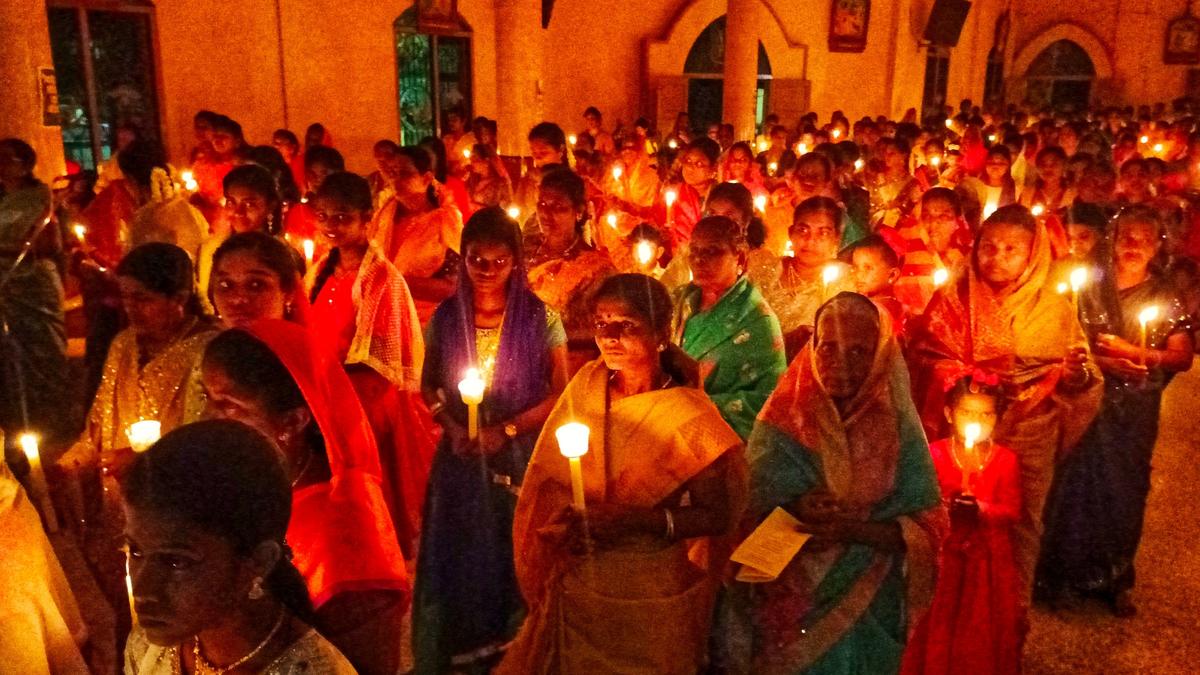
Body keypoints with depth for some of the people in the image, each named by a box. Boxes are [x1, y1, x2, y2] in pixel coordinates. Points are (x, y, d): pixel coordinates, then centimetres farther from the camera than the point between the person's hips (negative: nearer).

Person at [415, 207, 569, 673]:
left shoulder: (540, 318, -6)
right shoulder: (446, 317, 1)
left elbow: (560, 393, -6)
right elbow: (428, 385, 8)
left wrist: (506, 430, -14)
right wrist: (452, 427, -9)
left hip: (520, 455, -2)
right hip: (461, 456, 2)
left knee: (515, 553, 7)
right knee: (460, 554, 11)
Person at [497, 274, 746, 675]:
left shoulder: (688, 416, -19)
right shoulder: (587, 385, -4)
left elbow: (721, 514, -18)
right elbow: (548, 475, 6)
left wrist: (641, 520, -28)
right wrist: (563, 518, -9)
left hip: (651, 595, -4)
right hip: (576, 583, 5)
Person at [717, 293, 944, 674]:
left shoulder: (897, 428, -8)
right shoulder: (785, 419, -7)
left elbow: (928, 527, -10)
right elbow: (744, 506, -8)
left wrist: (854, 529, -25)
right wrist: (791, 510, -27)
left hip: (864, 608, 0)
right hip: (782, 604, 0)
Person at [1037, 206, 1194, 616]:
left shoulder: (1166, 298, 4)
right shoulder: (1090, 288, 0)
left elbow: (1183, 356, -3)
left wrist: (1134, 353, -17)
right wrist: (1105, 364, -20)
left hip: (1136, 409, 1)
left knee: (1126, 489, 8)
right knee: (1078, 484, 1)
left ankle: (1116, 581, 25)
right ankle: (1066, 577, 18)